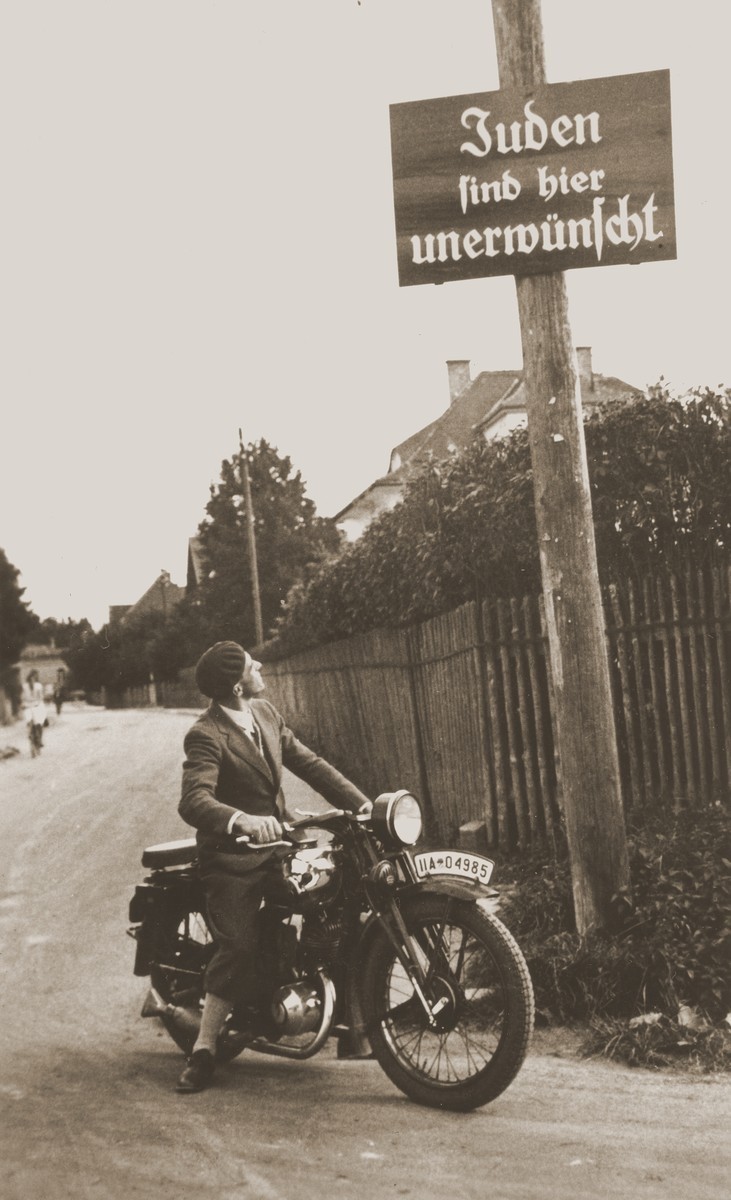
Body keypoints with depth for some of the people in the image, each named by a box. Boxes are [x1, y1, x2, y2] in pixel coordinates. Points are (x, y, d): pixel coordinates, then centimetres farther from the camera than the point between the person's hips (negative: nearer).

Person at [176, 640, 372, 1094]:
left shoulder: (267, 714, 5)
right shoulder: (207, 737, -20)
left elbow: (307, 762, 8)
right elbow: (193, 801, -33)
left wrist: (358, 801, -3)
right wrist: (241, 820, -52)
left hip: (277, 842, 7)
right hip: (234, 858, -7)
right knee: (239, 950, -16)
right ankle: (204, 1051, -3)